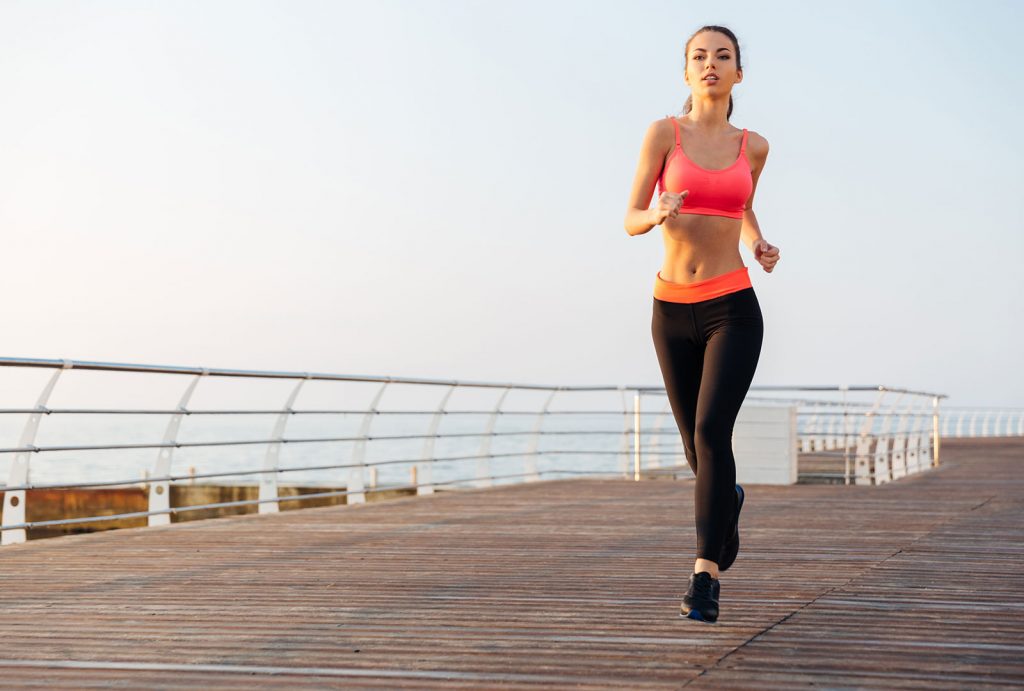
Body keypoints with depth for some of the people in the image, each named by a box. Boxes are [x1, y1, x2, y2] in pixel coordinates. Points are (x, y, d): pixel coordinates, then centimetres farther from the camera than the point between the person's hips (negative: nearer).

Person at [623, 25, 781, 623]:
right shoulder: (664, 132, -2)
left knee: (711, 432, -20)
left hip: (732, 309, -1)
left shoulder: (753, 146, 5)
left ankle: (705, 578, -19)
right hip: (673, 311, 1)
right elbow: (631, 220, -2)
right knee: (696, 443, 14)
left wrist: (760, 244, 4)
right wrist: (660, 214, -25)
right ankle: (727, 501, 50)